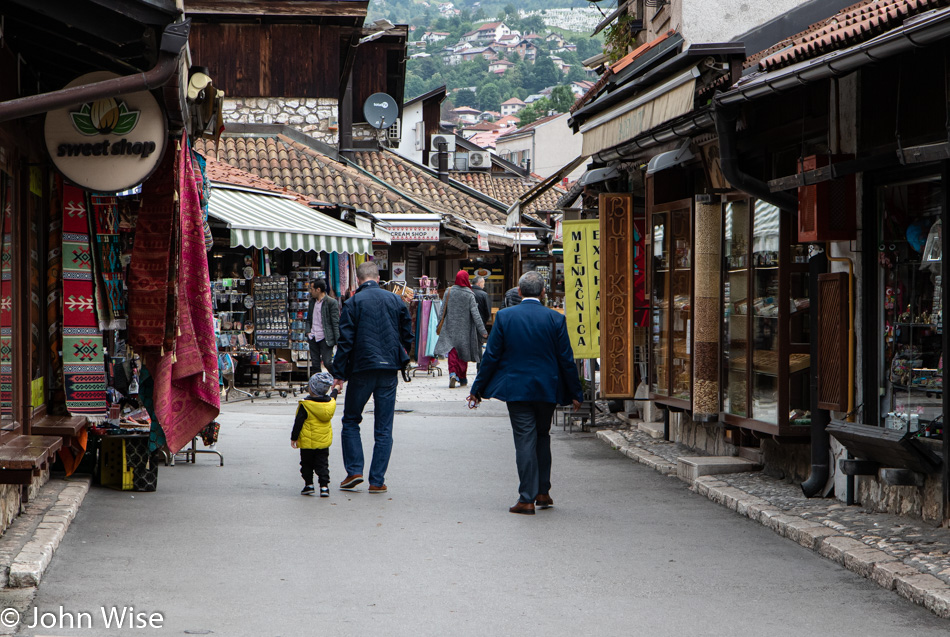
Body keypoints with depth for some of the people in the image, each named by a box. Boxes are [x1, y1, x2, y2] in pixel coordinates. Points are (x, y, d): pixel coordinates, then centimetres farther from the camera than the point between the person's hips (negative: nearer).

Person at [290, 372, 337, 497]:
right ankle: (324, 486, 0)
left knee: (307, 464, 12)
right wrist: (335, 391, 46)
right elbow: (332, 398, 25)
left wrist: (294, 437, -5)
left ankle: (309, 484, 13)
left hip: (307, 442, -4)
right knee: (322, 464, 8)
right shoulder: (330, 403, -2)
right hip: (324, 442, 4)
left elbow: (298, 422, -13)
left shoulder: (305, 405, -16)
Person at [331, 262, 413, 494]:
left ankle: (354, 471, 3)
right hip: (389, 370, 3)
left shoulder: (353, 303, -5)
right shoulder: (396, 301, 5)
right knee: (384, 429, 5)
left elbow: (345, 341, -7)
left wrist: (339, 374, -4)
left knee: (351, 421, 13)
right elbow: (407, 337, 11)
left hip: (362, 369, -2)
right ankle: (377, 481, 3)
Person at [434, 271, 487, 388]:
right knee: (463, 351, 12)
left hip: (450, 327, 1)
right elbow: (475, 314, -11)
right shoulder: (469, 295, -9)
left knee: (452, 351, -1)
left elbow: (443, 311, 1)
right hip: (464, 328, -1)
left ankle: (453, 373, -24)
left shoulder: (448, 292, -3)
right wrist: (482, 331, -9)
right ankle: (462, 378, 19)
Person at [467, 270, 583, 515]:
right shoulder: (555, 319, -4)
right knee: (542, 437, 18)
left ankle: (527, 499, -3)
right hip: (547, 390, 1)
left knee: (524, 440, 0)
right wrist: (575, 393, 7)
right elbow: (566, 360, -2)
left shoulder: (504, 316, -5)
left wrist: (477, 389, 5)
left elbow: (491, 356, -3)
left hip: (516, 389, -1)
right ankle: (543, 492, 20)